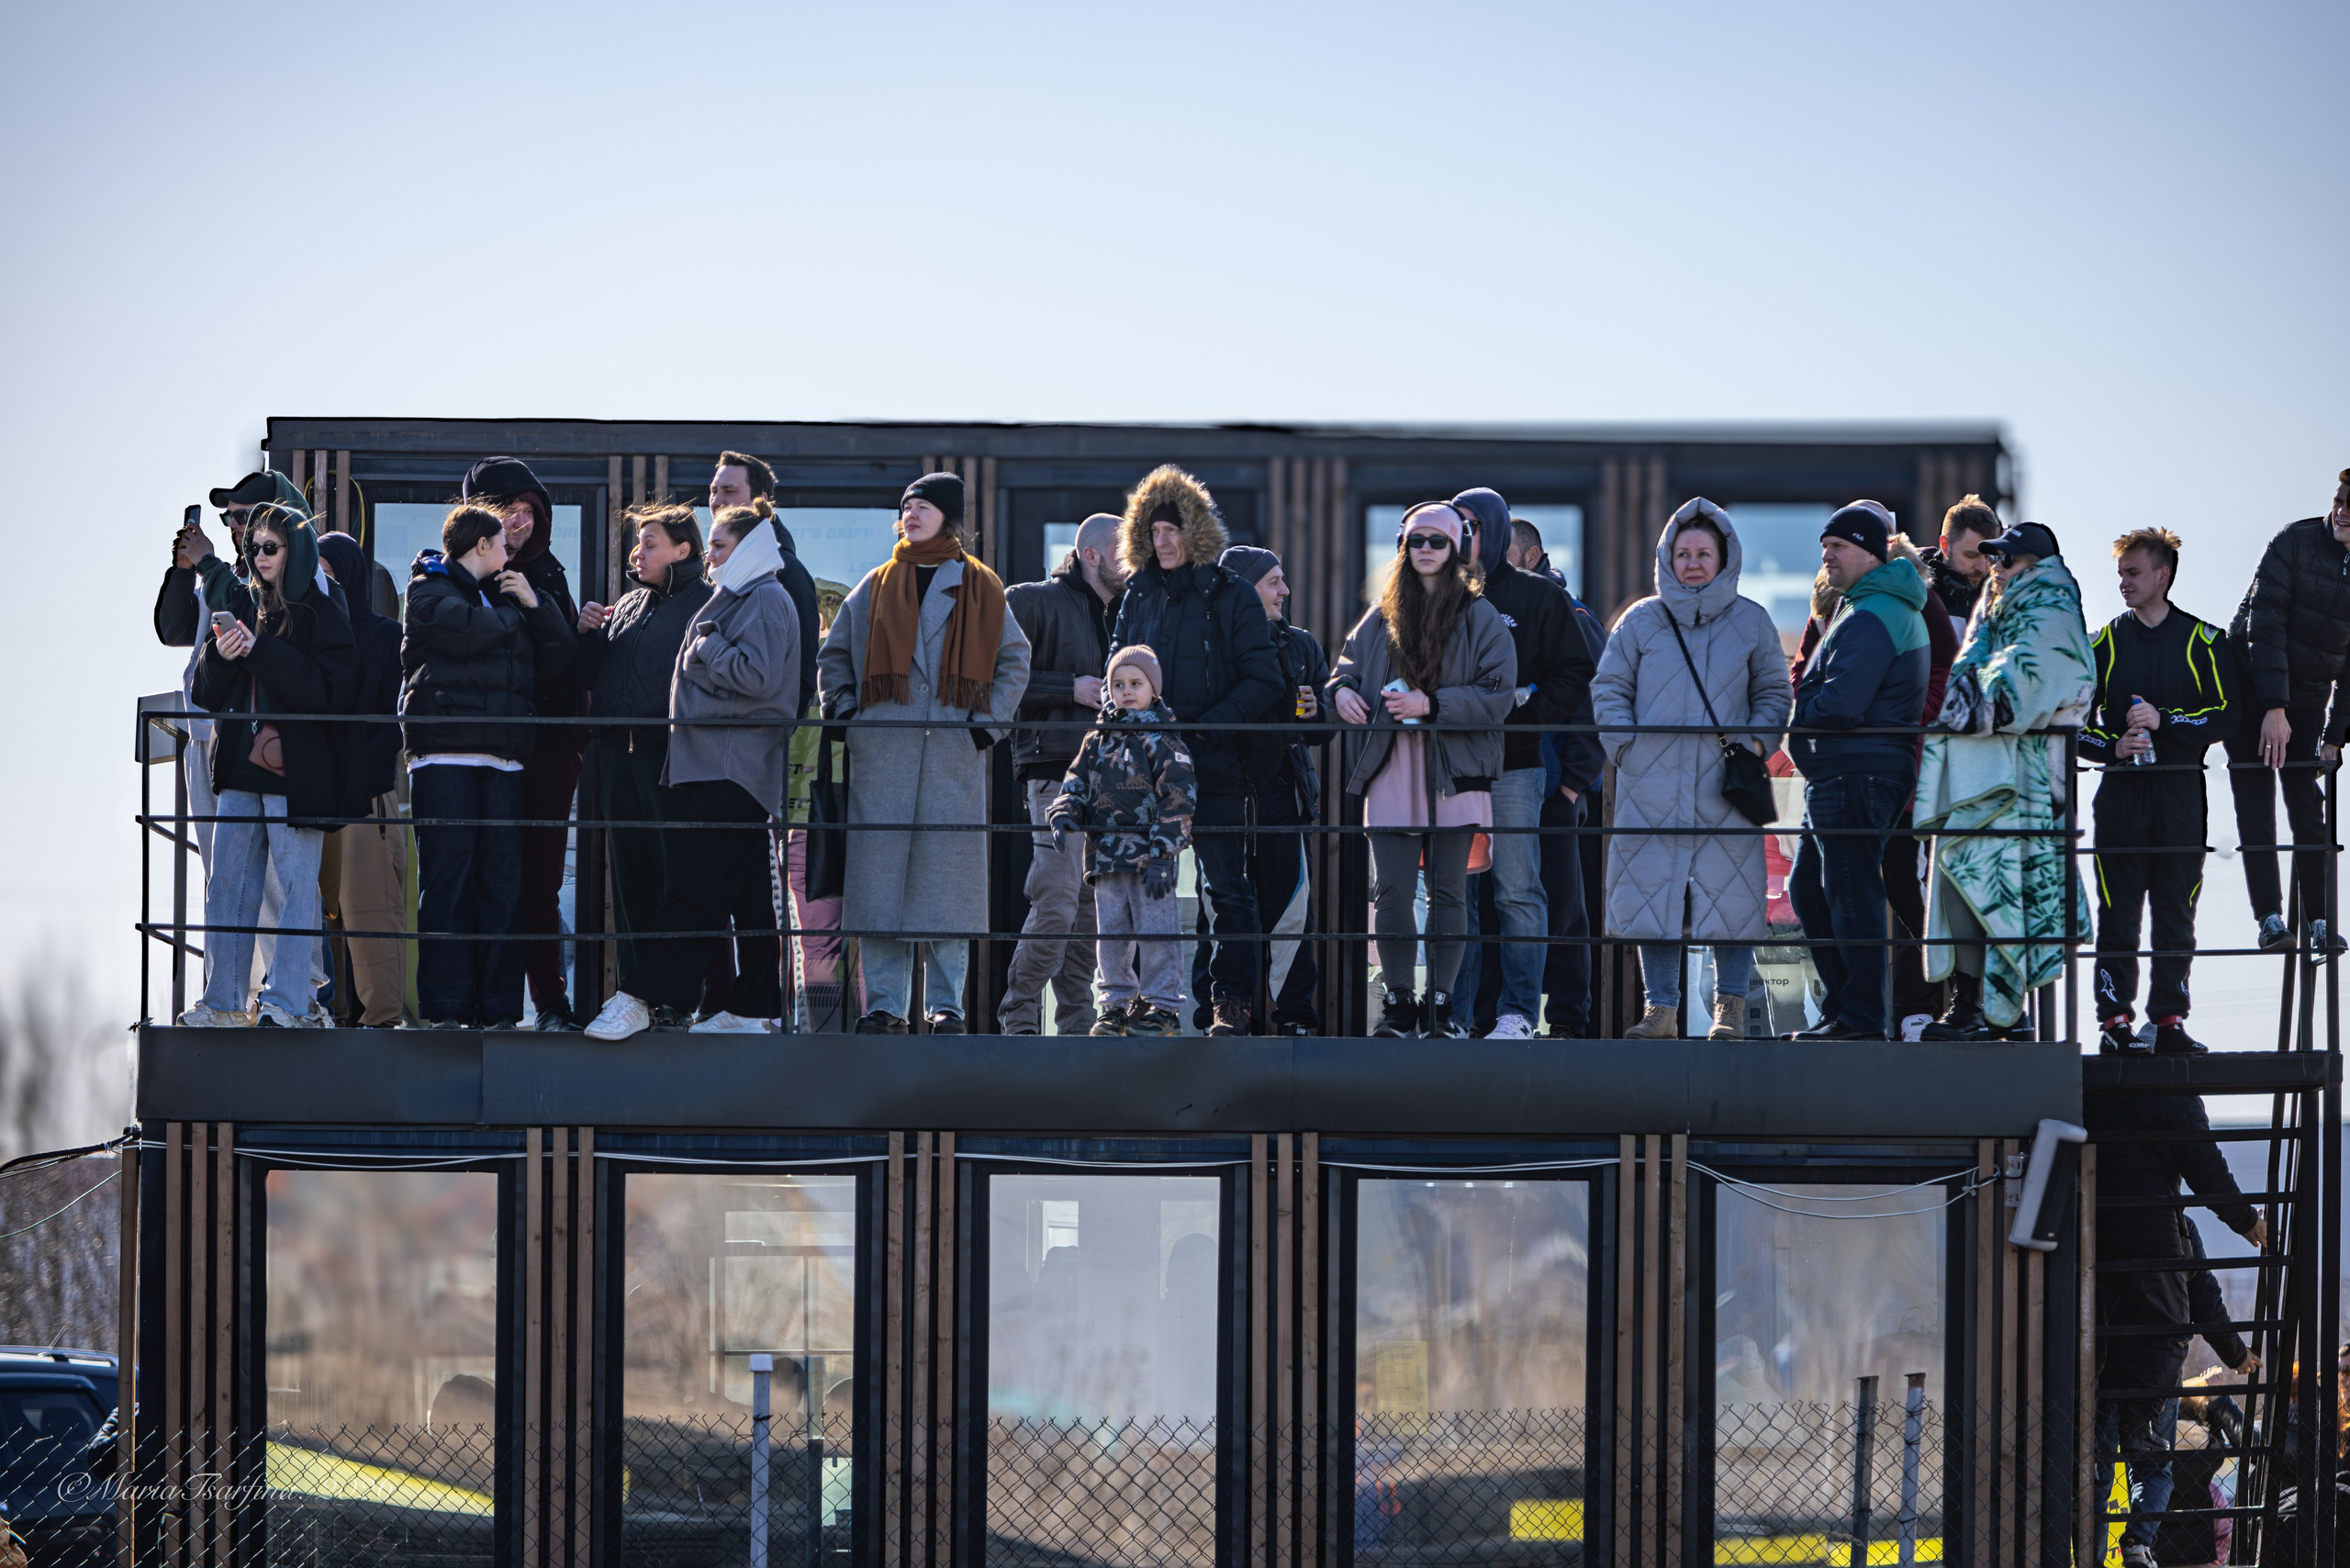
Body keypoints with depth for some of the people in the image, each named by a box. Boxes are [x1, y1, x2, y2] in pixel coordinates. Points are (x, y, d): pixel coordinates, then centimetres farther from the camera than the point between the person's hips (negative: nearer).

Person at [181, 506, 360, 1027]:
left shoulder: (322, 617, -3)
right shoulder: (240, 607, 14)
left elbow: (329, 691, -16)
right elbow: (206, 693, 13)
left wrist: (260, 651, -17)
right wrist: (220, 656, -9)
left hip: (296, 771, -6)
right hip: (241, 768, 6)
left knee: (297, 885, -4)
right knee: (227, 882, 5)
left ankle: (287, 1002, -3)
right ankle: (223, 1000, 9)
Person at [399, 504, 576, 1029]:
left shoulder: (504, 595, 25)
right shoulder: (430, 590, 5)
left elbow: (564, 650, 20)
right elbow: (470, 631, -14)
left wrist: (534, 604, 6)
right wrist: (513, 611, 5)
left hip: (502, 758, 6)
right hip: (444, 752, -6)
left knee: (502, 880, 0)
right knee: (447, 877, -8)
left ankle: (498, 1007, 1)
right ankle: (445, 1009, -9)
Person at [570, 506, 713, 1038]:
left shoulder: (705, 604, -2)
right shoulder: (628, 606, 22)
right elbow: (590, 674, 23)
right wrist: (587, 632, 5)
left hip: (673, 758, -7)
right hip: (618, 757, 7)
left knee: (681, 875, -6)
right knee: (629, 877, 7)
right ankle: (633, 994, 11)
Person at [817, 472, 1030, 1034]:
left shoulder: (980, 589, 9)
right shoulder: (875, 588, 13)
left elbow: (1014, 660, 12)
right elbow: (834, 656, 18)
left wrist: (989, 721, 0)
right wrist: (845, 711, 2)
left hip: (953, 753, -1)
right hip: (882, 750, 1)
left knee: (948, 874, -4)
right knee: (880, 871, -4)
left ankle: (947, 1004, 1)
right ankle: (884, 1003, -1)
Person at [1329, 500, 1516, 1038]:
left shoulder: (1481, 619, 2)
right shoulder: (1381, 618, 13)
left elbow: (1499, 694, -5)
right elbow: (1348, 666, 22)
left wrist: (1431, 705, -16)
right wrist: (1341, 691, -3)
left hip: (1453, 771, -2)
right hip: (1391, 771, 2)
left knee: (1447, 890, 2)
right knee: (1391, 890, -3)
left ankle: (1441, 1005, 9)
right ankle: (1397, 1003, 5)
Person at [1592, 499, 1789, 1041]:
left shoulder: (1751, 622, 9)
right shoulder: (1641, 621, 9)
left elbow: (1773, 692, 14)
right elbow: (1609, 689, 12)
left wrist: (1755, 742, -3)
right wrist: (1626, 745, -2)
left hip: (1725, 786, -1)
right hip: (1653, 786, 1)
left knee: (1729, 894, -3)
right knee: (1653, 892, -1)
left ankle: (1729, 1008, 5)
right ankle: (1661, 1007, 5)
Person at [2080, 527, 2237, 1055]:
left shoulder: (2204, 641, 6)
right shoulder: (2103, 644, 10)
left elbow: (2224, 718, -1)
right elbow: (2077, 724, 9)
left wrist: (2165, 721, -13)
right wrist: (2113, 746, -10)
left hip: (2182, 794, -1)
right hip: (2121, 791, 1)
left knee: (2176, 914, 2)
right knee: (2117, 914, -2)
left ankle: (2169, 1021, 6)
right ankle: (2115, 1020, 0)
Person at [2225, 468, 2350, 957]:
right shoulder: (2295, 542, -13)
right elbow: (2264, 626, -17)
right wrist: (2273, 709, -22)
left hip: (2308, 697, 3)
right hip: (2253, 689, -3)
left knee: (2310, 812, -2)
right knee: (2255, 809, -8)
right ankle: (2270, 918, -11)